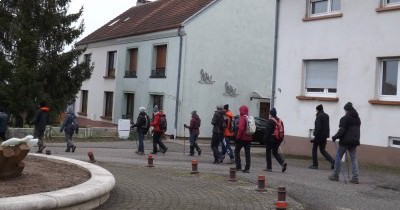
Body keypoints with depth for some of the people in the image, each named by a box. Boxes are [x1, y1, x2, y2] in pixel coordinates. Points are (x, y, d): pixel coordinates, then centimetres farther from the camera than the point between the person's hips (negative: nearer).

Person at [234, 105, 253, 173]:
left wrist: (238, 137, -16)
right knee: (247, 153, 8)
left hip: (242, 138, -7)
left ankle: (238, 166, 3)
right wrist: (250, 135, 15)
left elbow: (241, 128, -23)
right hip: (248, 138, 7)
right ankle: (247, 168, 7)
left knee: (237, 151, 8)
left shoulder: (242, 118, -14)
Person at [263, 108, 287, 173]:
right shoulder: (279, 120, 10)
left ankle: (269, 167, 8)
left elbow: (267, 131, -17)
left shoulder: (270, 121, -12)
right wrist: (280, 138, 17)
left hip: (271, 139, -7)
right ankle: (283, 163, -5)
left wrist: (265, 139, -11)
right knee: (275, 152, 16)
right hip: (278, 139, 7)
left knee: (268, 152, 7)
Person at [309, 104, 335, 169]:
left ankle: (315, 165, 10)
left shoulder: (319, 116, -15)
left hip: (319, 136, -8)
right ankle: (332, 161, -2)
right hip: (325, 136, 8)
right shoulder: (326, 116, 11)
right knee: (322, 150, 14)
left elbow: (318, 127, -20)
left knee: (314, 149, 7)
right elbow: (327, 127, 15)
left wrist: (315, 136, -17)